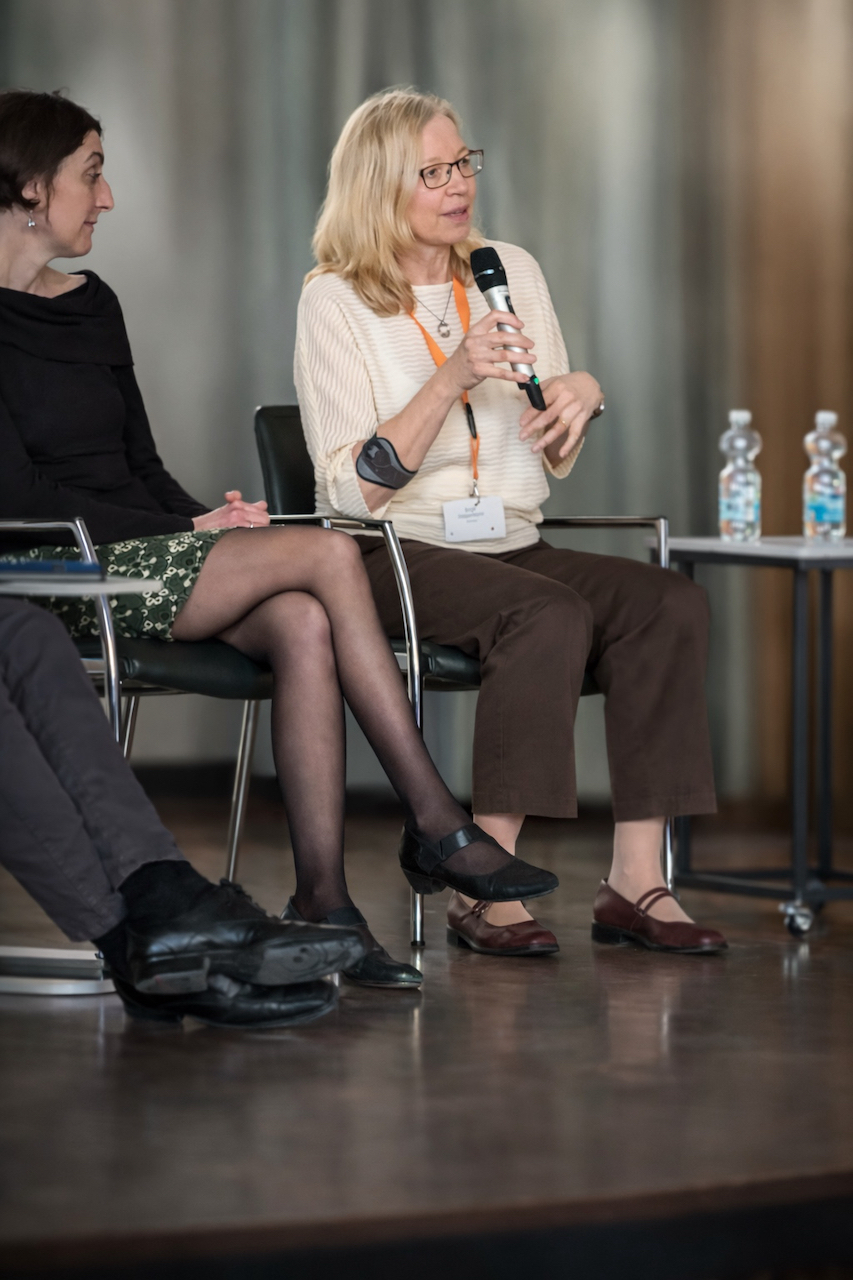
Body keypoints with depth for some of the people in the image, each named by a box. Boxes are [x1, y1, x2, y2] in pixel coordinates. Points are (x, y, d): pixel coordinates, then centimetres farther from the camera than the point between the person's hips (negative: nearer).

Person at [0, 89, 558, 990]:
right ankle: (436, 824, -14)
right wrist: (189, 534, -14)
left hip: (145, 549, 7)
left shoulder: (92, 304, 18)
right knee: (328, 554, -20)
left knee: (302, 624, -24)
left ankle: (322, 898, -28)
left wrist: (205, 517, -2)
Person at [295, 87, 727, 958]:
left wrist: (582, 396, -5)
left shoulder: (510, 271, 13)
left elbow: (556, 458, 18)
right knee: (553, 617, -34)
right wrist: (452, 379, -21)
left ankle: (634, 882, -25)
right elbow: (351, 488, -14)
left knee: (671, 604, -22)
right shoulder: (335, 300, -4)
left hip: (514, 547, 6)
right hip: (399, 558, -6)